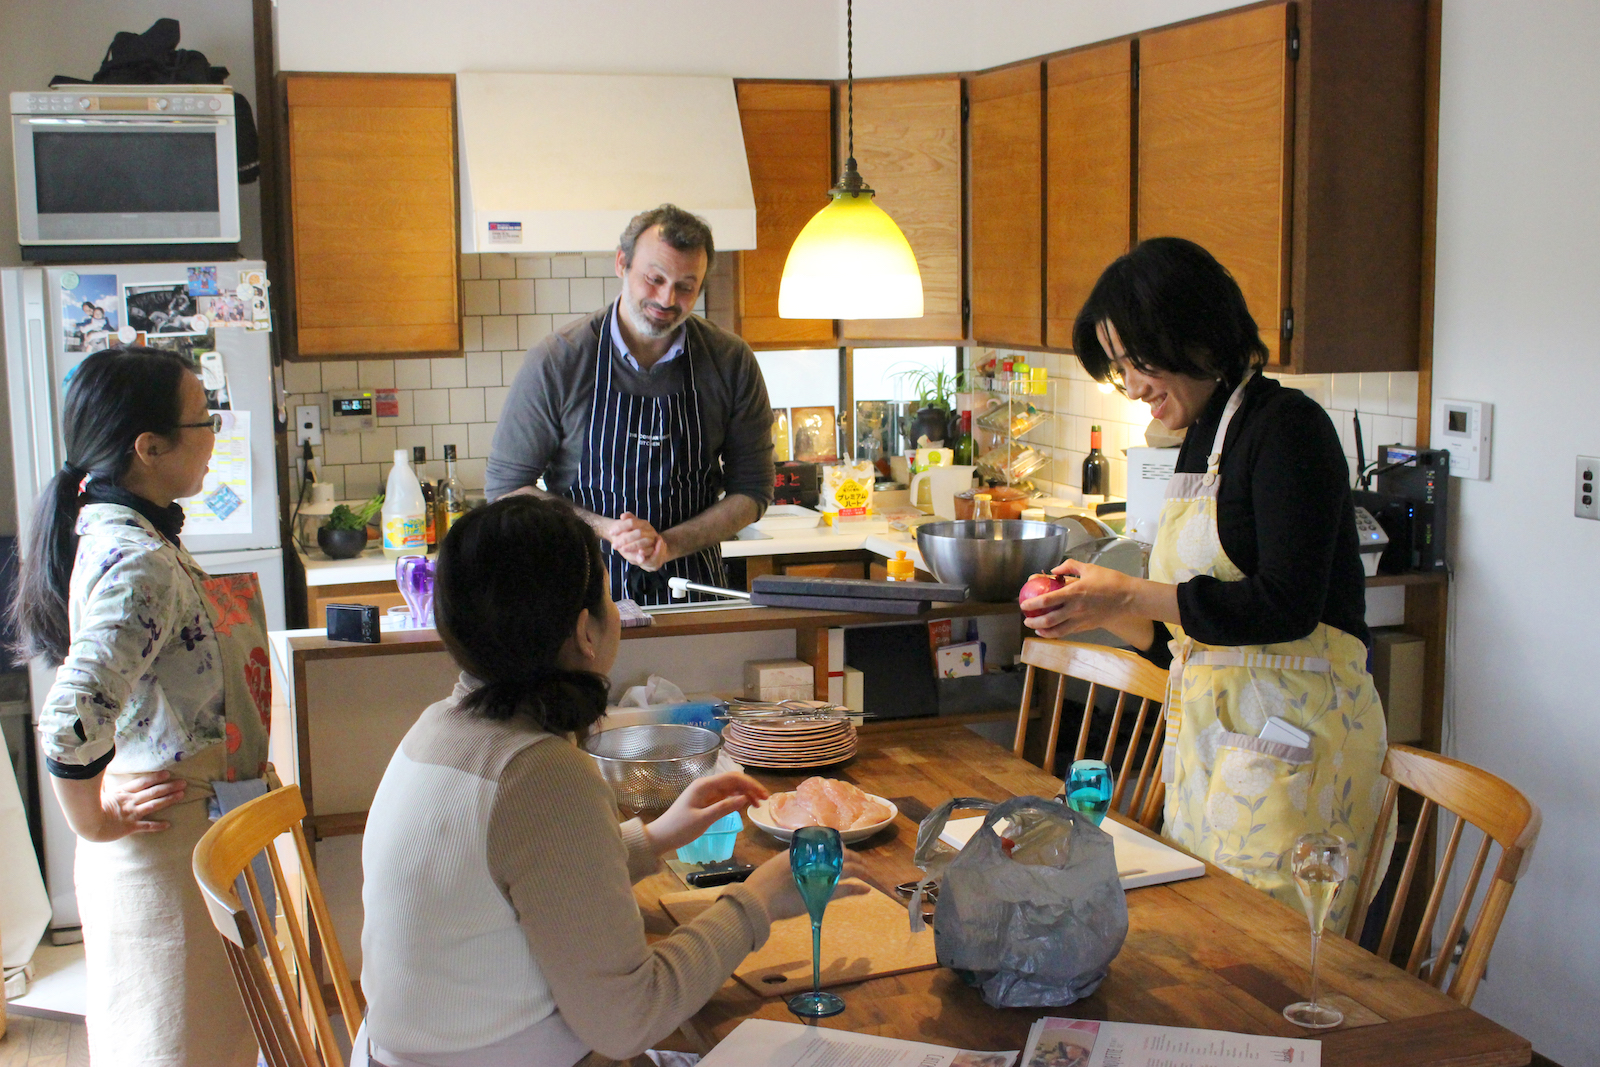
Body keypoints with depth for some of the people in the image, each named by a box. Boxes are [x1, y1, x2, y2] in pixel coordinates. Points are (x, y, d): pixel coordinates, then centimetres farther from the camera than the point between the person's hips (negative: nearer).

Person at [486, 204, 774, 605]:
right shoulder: (556, 361, -5)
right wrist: (603, 529, -13)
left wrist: (669, 544, -10)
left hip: (690, 585, 2)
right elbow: (505, 486, 0)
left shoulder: (732, 362, 0)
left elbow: (751, 491, 6)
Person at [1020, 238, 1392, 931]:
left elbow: (1286, 605, -19)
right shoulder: (1202, 437, 15)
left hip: (1289, 735, -8)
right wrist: (1101, 610, 2)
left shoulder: (1287, 425, -10)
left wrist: (1131, 596, -17)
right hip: (1209, 723, 8)